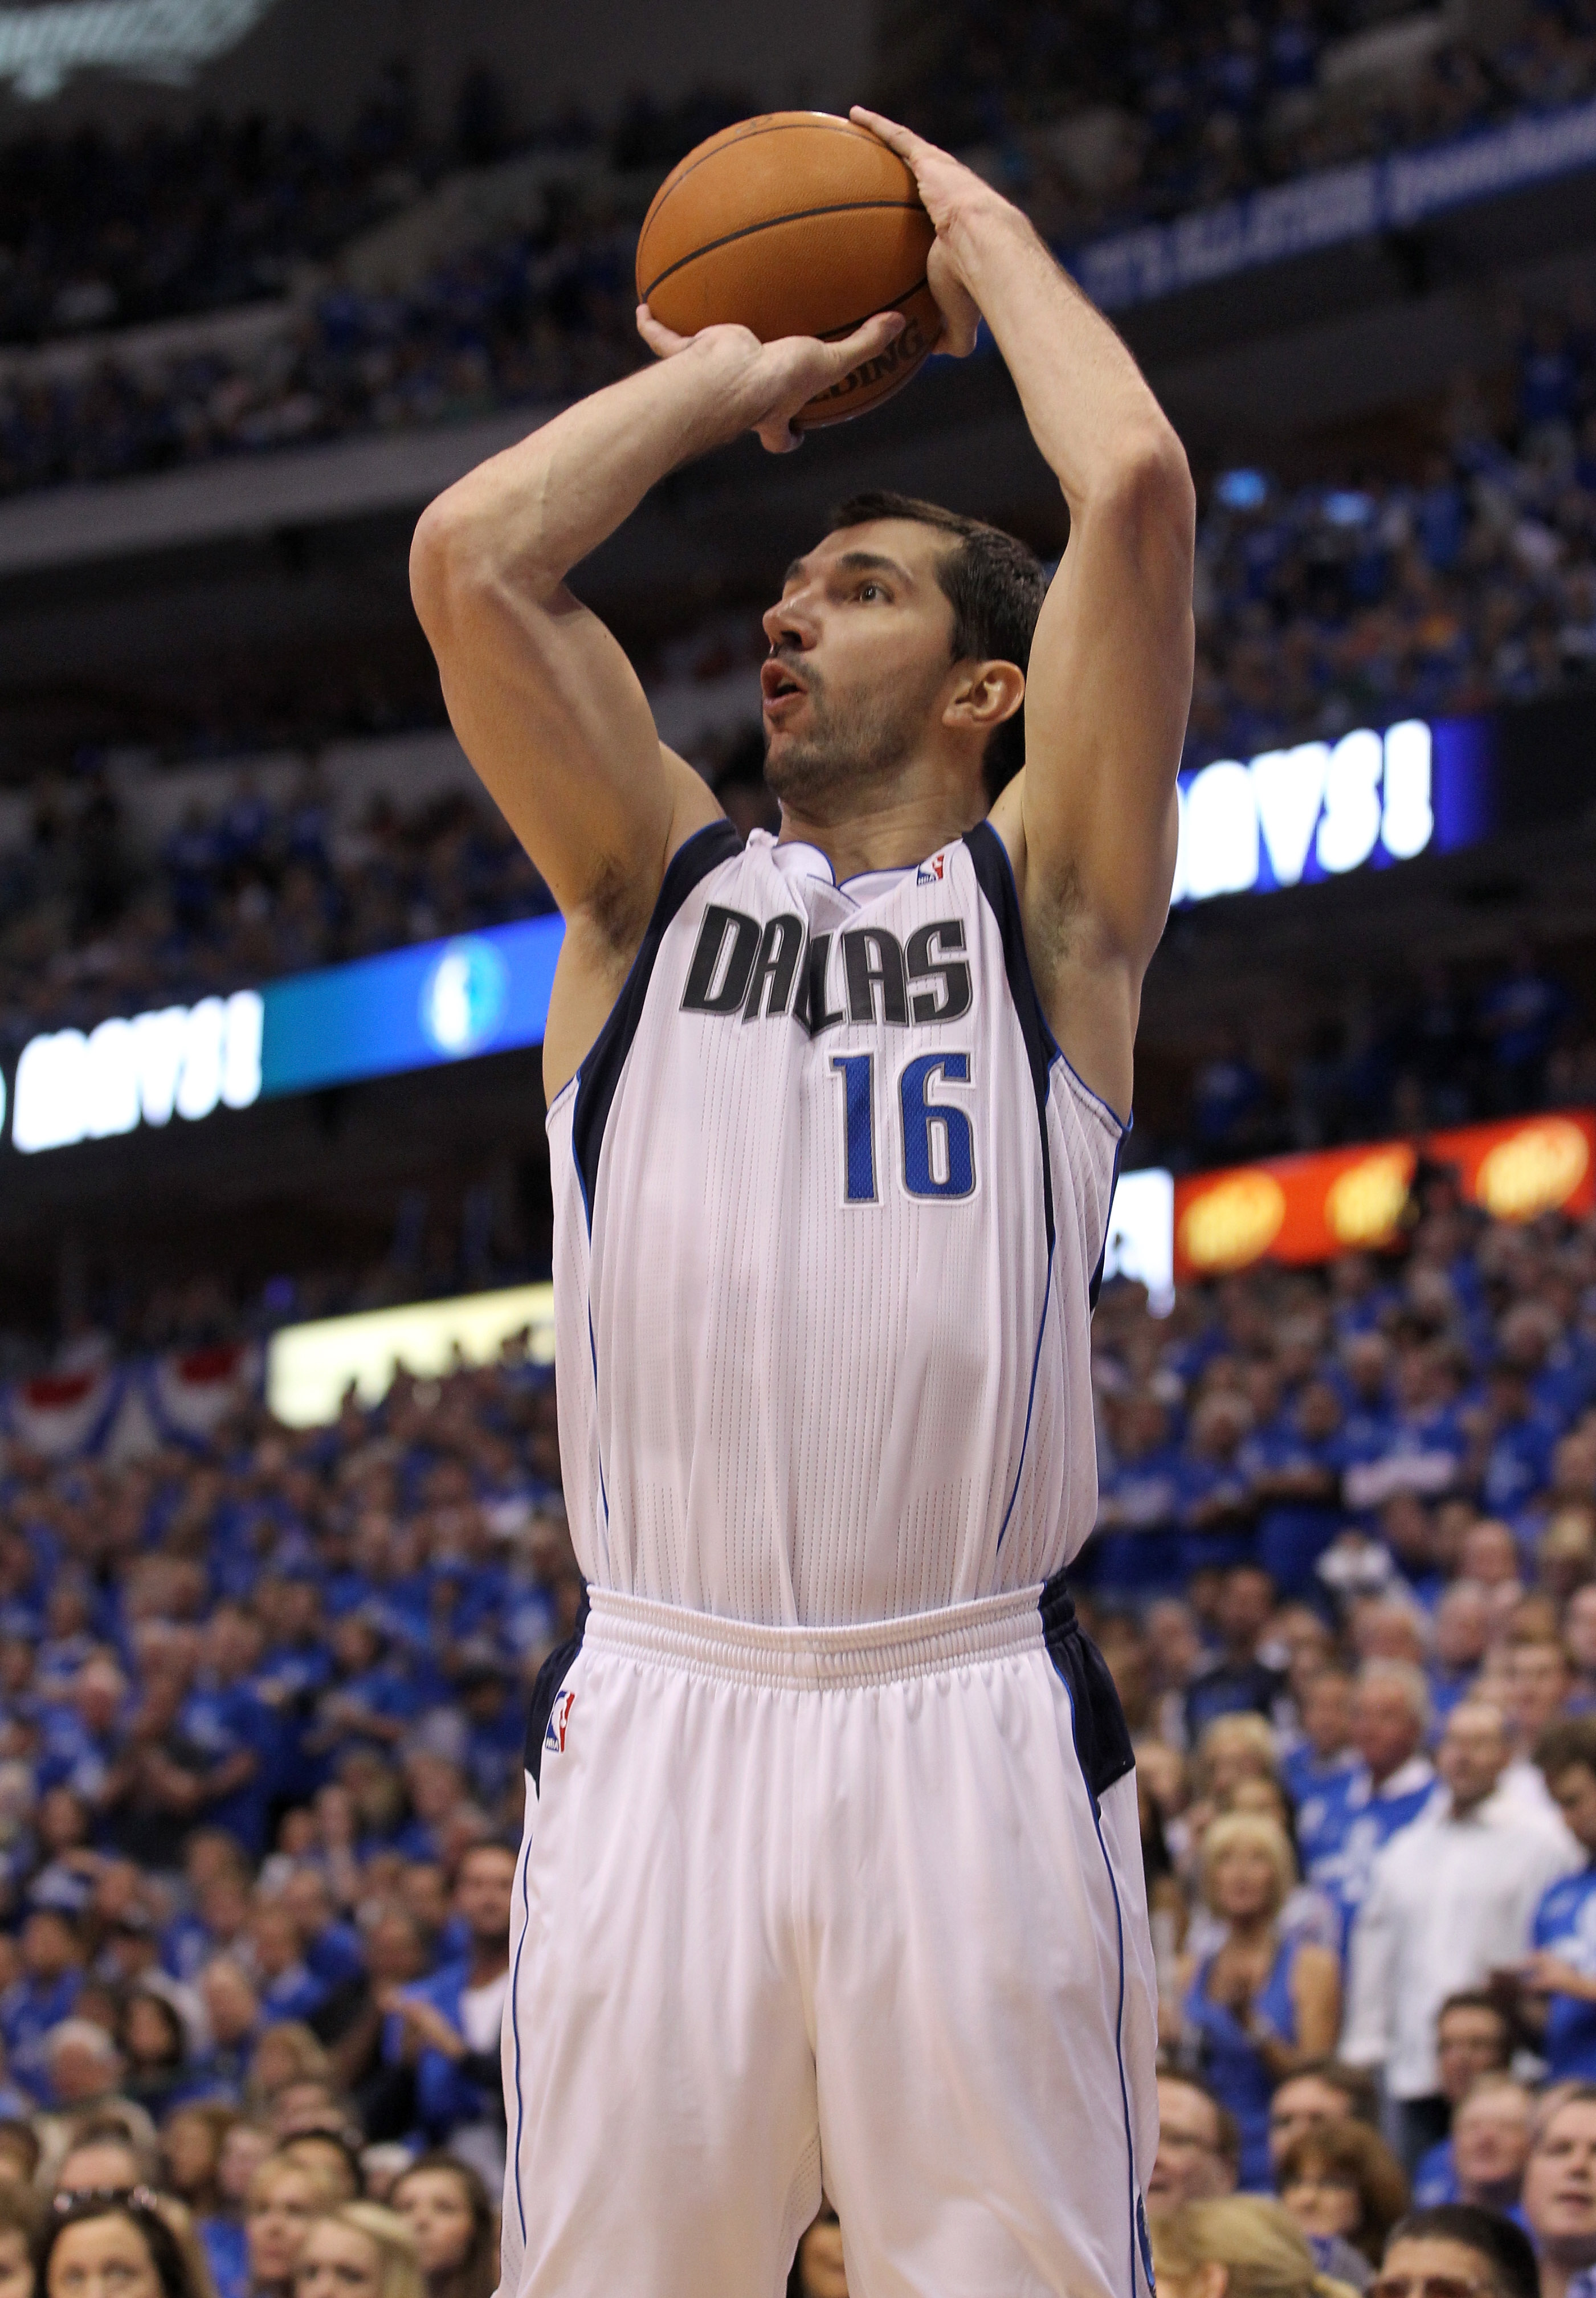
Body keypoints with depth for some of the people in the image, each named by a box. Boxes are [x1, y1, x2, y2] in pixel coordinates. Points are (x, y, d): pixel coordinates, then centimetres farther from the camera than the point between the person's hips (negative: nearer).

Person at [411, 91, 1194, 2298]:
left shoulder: (1043, 902, 11)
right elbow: (470, 556, 3)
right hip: (655, 1719, 2)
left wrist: (979, 226, 13)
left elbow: (1137, 488, -2)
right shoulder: (655, 887, 17)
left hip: (971, 1723, -2)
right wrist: (736, 377, 16)